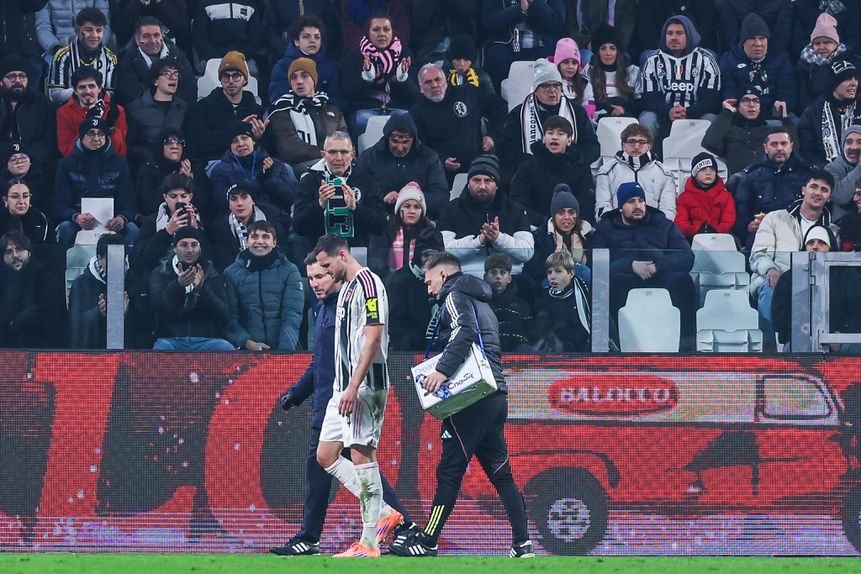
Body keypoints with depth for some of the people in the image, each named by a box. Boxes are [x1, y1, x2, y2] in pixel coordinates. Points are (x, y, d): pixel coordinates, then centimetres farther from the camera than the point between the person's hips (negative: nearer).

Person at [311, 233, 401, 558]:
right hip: (345, 386, 10)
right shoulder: (346, 288, 19)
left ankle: (369, 544, -7)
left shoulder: (368, 283, -11)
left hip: (365, 385, -10)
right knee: (326, 455, 7)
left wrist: (354, 386, -23)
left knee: (362, 456, -9)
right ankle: (384, 513, 10)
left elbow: (373, 338, -19)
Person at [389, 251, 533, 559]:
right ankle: (522, 545, 1)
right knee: (500, 473, 7)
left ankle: (426, 542, -4)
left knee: (449, 472, -6)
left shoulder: (455, 297, -1)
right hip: (496, 395, 9)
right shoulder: (480, 302, 27)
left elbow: (465, 331, -20)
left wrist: (443, 370, -25)